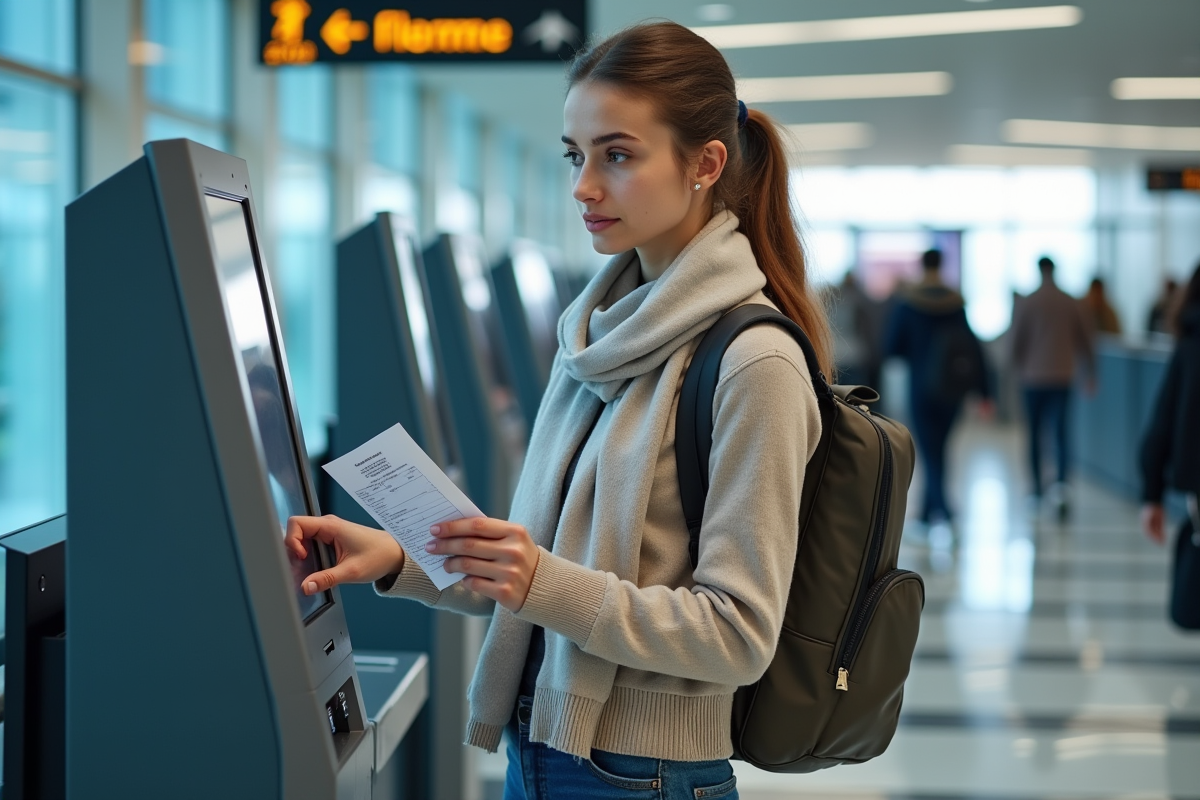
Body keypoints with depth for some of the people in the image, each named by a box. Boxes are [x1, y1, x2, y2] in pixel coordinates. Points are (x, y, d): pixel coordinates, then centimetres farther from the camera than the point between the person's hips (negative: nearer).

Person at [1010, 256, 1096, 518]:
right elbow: (1085, 342, 9)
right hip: (1062, 377, 1)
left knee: (1034, 433, 12)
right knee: (1061, 433, -2)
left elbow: (1017, 342, -1)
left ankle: (1037, 486, 21)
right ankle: (1061, 484, -21)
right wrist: (1091, 374, 20)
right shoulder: (1071, 304, 2)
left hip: (1033, 378, -1)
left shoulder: (1025, 304, -5)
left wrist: (1019, 369, 17)